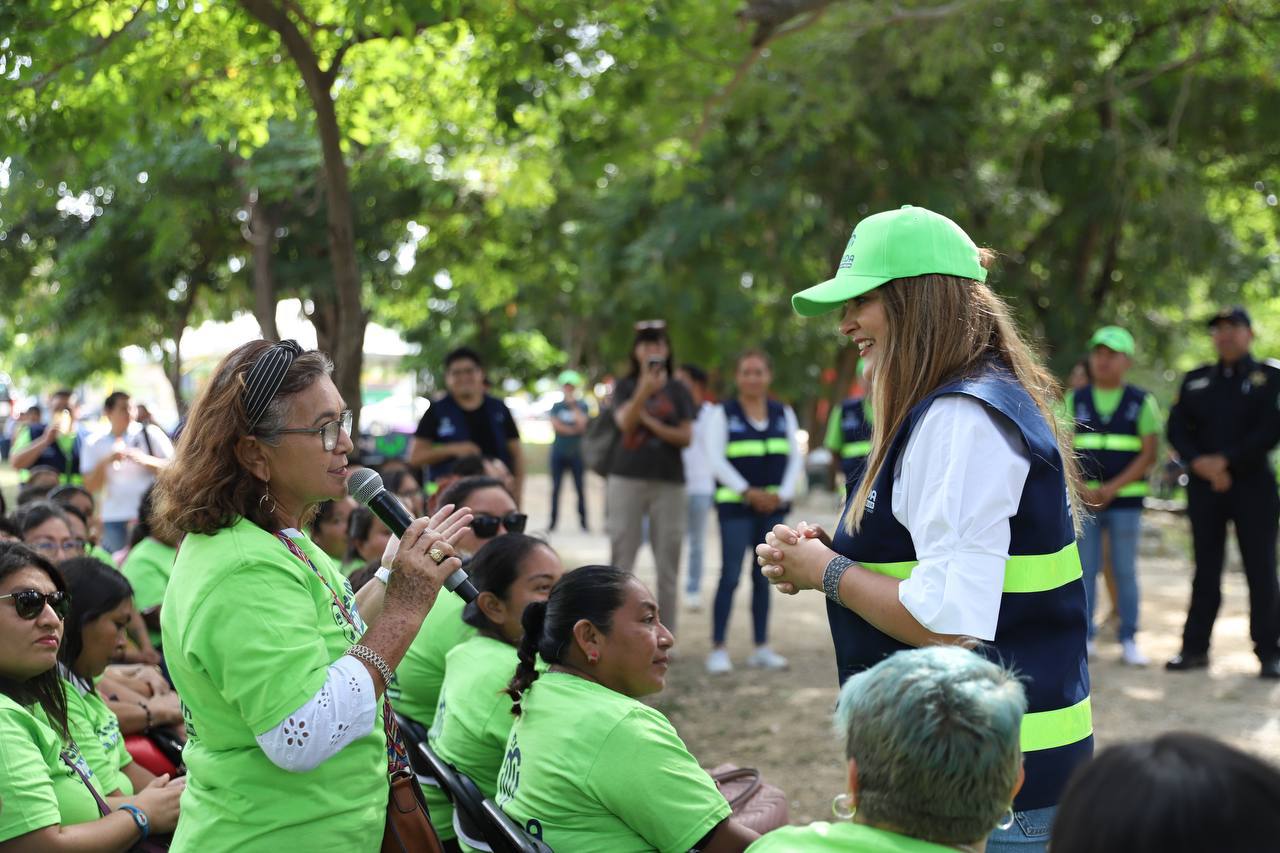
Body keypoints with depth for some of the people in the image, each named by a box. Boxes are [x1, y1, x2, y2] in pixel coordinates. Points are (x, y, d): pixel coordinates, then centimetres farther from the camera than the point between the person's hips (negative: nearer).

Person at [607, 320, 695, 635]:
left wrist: (651, 422, -11)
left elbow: (686, 437, 1)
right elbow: (625, 422, -13)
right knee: (621, 560, 1)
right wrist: (644, 391, -29)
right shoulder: (626, 386, 5)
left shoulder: (677, 391, 8)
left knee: (668, 564, 2)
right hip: (628, 478, -1)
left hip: (668, 482, 1)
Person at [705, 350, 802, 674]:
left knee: (764, 577, 8)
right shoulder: (723, 414, 0)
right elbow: (717, 460, -6)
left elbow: (795, 458, 8)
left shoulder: (784, 414, 11)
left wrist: (783, 494, -6)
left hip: (774, 505, 4)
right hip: (735, 504, -4)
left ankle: (761, 648, 13)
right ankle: (718, 648, -5)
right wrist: (747, 492, -14)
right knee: (730, 575, -8)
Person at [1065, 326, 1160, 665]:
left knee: (1125, 571, 2)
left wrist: (1112, 488, -11)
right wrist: (1082, 488, -9)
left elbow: (1149, 454, -2)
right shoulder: (1074, 400, 8)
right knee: (1086, 570, 2)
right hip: (1083, 499, 1)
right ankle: (1085, 637, 8)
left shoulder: (1142, 402, 4)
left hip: (1125, 499, -1)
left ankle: (1129, 640, 8)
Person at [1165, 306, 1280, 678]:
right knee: (1205, 570, 8)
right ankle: (1195, 648, 13)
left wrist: (1227, 461, -14)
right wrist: (1199, 462, -12)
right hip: (1204, 487, 3)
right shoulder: (1195, 380, 13)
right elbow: (1177, 428, 6)